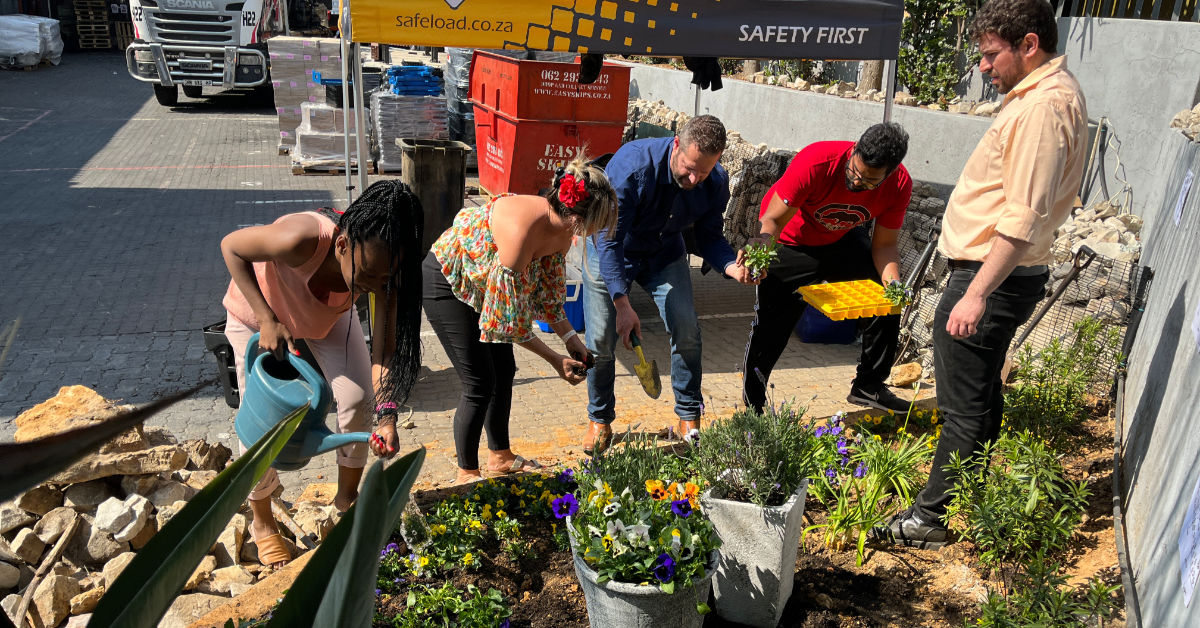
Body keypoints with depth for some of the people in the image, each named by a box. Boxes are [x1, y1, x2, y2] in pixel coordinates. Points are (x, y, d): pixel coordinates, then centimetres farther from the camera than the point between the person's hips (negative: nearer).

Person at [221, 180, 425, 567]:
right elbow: (231, 246, -27)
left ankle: (347, 500, 21)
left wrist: (386, 415, -43)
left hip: (328, 313, 3)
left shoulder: (383, 269, -33)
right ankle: (262, 523, 22)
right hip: (259, 312, -3)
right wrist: (267, 320, -34)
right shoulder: (301, 240, -46)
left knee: (359, 401, -6)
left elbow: (384, 351, -29)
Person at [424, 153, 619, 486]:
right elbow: (512, 320, -31)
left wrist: (570, 336, -6)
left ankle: (500, 456, 32)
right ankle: (467, 474, 12)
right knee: (480, 384, -6)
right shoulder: (522, 229, -38)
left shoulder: (562, 230, -13)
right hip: (445, 280, -8)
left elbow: (547, 291, 4)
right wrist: (556, 360, -22)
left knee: (503, 371, 13)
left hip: (481, 281, 8)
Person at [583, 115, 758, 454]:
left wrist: (732, 267, -30)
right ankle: (600, 420, 17)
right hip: (610, 251, -3)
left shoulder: (716, 182, -21)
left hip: (665, 253, 3)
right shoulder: (631, 165, -35)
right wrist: (622, 304, -37)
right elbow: (609, 241, -32)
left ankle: (689, 418, 11)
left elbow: (708, 235, -7)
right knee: (600, 340, -8)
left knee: (687, 330, -10)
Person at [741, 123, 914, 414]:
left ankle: (868, 385, 14)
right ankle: (752, 409, 11)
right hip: (791, 241, -4)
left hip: (843, 239, 4)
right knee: (771, 327, -8)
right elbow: (773, 219, -30)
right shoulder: (816, 161, -36)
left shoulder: (900, 185, -23)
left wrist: (892, 280, -31)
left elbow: (884, 244, -11)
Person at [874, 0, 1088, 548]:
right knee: (982, 392, 20)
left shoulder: (1043, 106, -20)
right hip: (1004, 272, 11)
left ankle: (930, 518, 8)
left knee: (965, 405, -2)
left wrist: (976, 293, -27)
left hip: (992, 276, -11)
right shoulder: (1055, 92, 14)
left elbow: (1023, 218, -27)